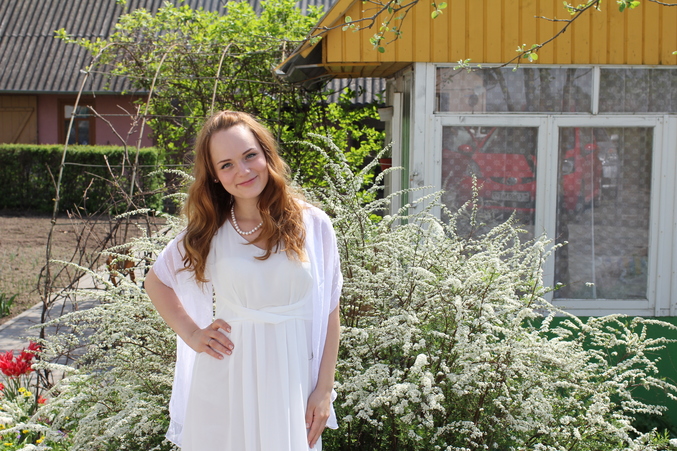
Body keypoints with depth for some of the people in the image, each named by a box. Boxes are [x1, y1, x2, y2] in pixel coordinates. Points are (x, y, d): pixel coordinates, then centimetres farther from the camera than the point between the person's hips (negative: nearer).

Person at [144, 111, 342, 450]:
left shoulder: (312, 225, -4)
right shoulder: (209, 232, 0)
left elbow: (329, 311, 0)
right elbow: (155, 281, 14)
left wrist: (324, 390, -2)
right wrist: (191, 334, 1)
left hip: (292, 381, 0)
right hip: (225, 382, 1)